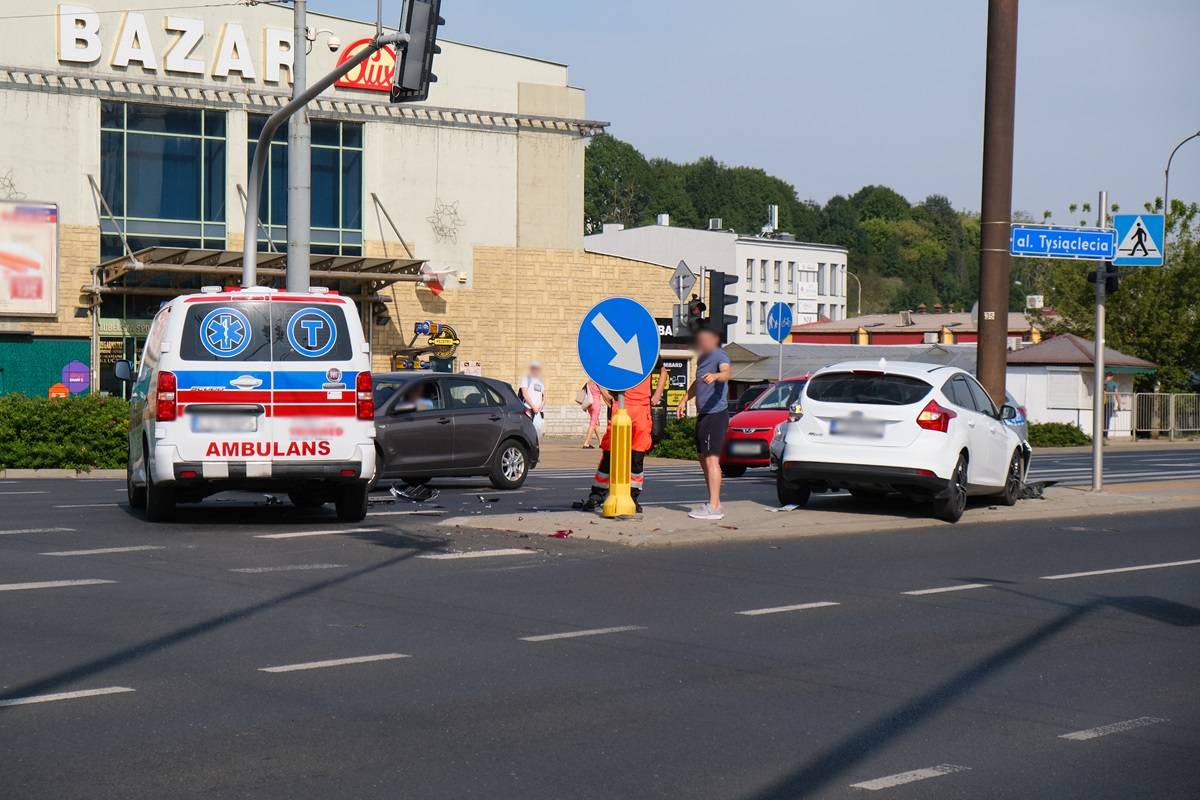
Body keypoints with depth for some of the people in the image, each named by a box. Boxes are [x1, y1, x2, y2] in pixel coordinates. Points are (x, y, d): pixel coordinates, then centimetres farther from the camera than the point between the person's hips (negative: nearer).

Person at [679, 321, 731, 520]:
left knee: (711, 459, -14)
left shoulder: (719, 356, -13)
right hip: (703, 414, 10)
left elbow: (727, 372, -35)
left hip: (717, 413, -10)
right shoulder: (702, 358, 16)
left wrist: (715, 375, -55)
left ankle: (714, 507, -16)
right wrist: (684, 400, 28)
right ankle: (714, 503, 22)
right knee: (704, 460, 14)